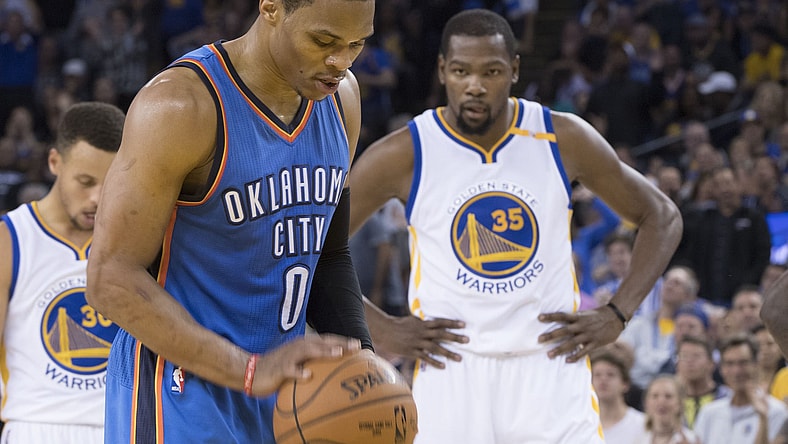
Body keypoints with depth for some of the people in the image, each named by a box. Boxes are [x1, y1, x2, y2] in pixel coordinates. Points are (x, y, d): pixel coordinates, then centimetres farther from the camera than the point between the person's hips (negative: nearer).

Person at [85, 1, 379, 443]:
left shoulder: (340, 96, 5)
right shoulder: (180, 104, -18)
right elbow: (111, 279, -20)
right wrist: (249, 370, -28)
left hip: (283, 403, 7)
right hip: (180, 399, -7)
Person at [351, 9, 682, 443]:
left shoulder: (563, 140, -1)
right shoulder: (404, 155, -5)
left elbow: (661, 217, 10)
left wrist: (617, 315, 0)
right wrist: (378, 327, -6)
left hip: (551, 368, 1)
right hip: (451, 371, -1)